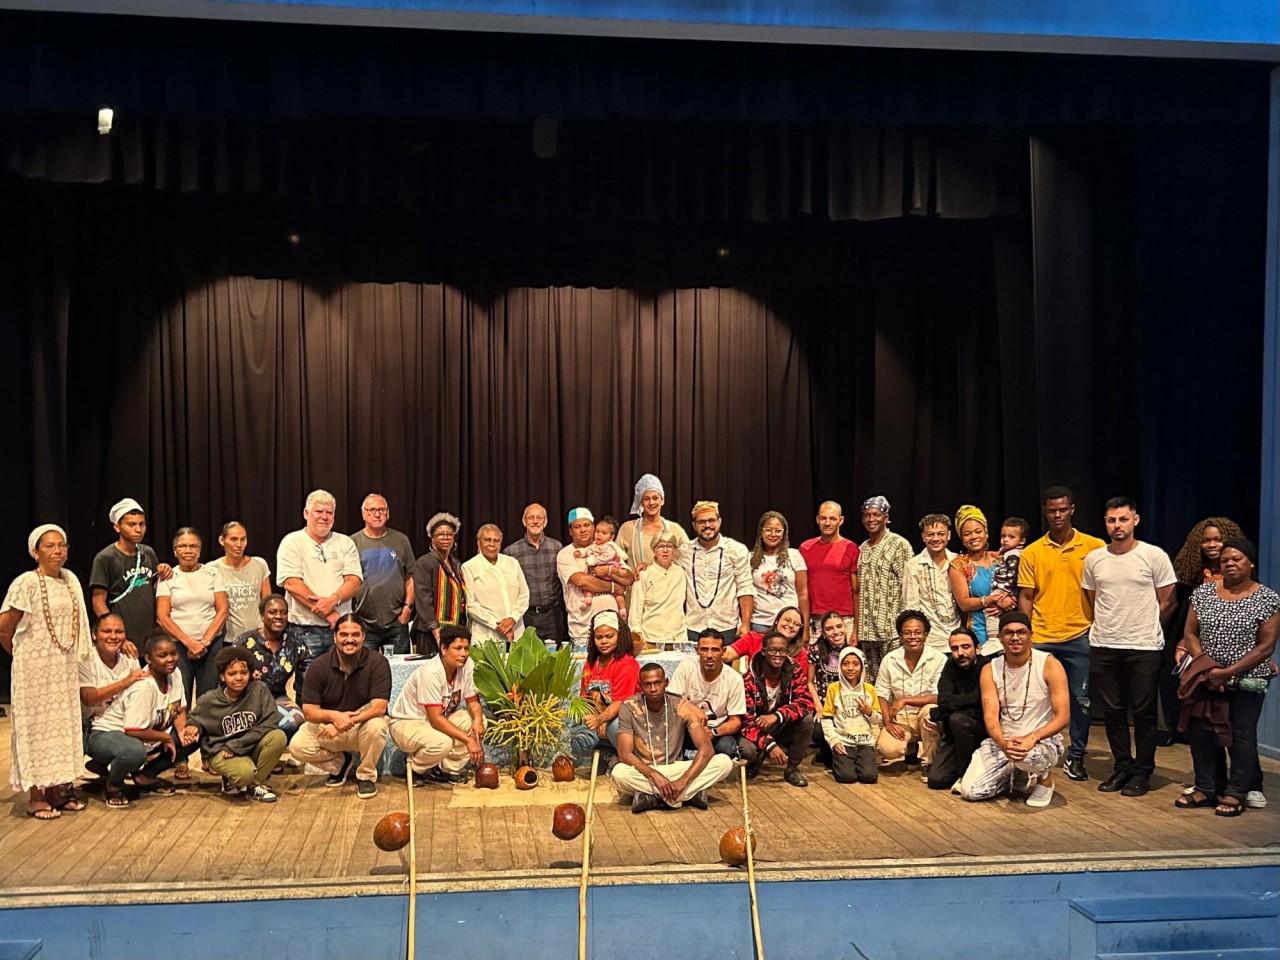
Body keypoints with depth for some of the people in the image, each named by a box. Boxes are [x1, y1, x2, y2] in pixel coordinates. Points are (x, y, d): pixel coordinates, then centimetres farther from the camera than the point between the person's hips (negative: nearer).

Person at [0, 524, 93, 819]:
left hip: (65, 668, 6)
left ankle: (58, 788, 21)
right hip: (36, 669, -6)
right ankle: (36, 796, 9)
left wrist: (75, 656, 6)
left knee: (64, 724, 10)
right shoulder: (26, 583, -15)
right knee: (37, 726, 1)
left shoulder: (70, 579, 5)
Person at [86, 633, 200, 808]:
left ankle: (146, 776, 8)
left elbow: (180, 711, 6)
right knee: (134, 751, -43)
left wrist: (182, 729, -15)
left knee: (193, 736, -5)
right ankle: (113, 785, -7)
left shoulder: (174, 674, -4)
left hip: (144, 737, 8)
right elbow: (133, 731, -29)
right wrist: (166, 738, -17)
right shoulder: (144, 687, -28)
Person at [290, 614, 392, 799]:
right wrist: (333, 716, -34)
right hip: (327, 727, 2)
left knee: (376, 726, -36)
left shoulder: (378, 662, -17)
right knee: (298, 746, -22)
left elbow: (379, 707, -24)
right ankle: (340, 763, 10)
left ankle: (366, 776, -7)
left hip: (363, 724, -2)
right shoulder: (319, 666, -11)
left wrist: (346, 722, -36)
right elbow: (309, 711, -13)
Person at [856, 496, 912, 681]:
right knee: (871, 681, 8)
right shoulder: (862, 549, 15)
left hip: (891, 629, -6)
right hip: (866, 630, 6)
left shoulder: (899, 545, -4)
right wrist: (857, 628, 13)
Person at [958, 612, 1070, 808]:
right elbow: (990, 715, -10)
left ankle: (1044, 779, -2)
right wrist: (1003, 743, -32)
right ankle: (1018, 781, 15)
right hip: (1003, 742, 3)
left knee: (1029, 756, -40)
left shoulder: (1050, 665, -11)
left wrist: (1032, 738, -31)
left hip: (1043, 740, -3)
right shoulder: (990, 670, -1)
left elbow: (1063, 717, -14)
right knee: (970, 790, -15)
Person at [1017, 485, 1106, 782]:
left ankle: (1076, 757, 16)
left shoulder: (1094, 547, 0)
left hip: (1080, 636, -1)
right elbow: (1025, 597, 5)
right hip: (1041, 638, 1)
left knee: (1081, 698, 3)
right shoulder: (1032, 552, 4)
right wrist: (1025, 635, -2)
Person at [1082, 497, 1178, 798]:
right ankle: (1123, 766, 22)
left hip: (1144, 648, -4)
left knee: (1144, 712, 3)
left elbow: (1168, 602, 1)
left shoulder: (1154, 556, -5)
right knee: (1112, 711, 9)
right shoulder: (1094, 559, 6)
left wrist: (1145, 628, 7)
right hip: (1103, 646, 4)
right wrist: (1109, 627, 13)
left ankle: (1142, 771, 14)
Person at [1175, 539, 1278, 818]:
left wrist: (1228, 673, -16)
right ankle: (1206, 789, 18)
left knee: (1241, 736, 3)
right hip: (1205, 679, 4)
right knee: (1201, 732, 5)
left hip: (1246, 682, -3)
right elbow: (1189, 633, 4)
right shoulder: (1203, 592, 4)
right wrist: (1205, 666, -12)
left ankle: (1236, 793, 15)